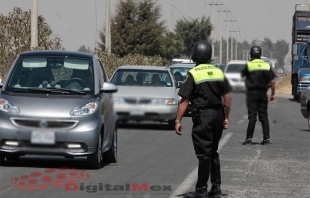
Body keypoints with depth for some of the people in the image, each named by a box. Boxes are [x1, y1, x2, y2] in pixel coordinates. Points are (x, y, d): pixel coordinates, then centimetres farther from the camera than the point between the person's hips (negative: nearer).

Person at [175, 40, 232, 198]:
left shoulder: (193, 74, -9)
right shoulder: (218, 72, 8)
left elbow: (185, 100, -12)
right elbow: (227, 97, 10)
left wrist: (178, 121, -9)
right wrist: (226, 117, 17)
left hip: (202, 116, -6)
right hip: (218, 114, 6)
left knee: (204, 154, -3)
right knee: (213, 152, 16)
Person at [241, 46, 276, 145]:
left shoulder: (249, 65, -6)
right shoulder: (267, 65, 6)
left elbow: (242, 75, 11)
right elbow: (272, 82, 4)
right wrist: (272, 94, 10)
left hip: (252, 93, -3)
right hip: (263, 93, 3)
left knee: (252, 116, -5)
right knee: (264, 116, 8)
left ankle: (249, 138, -8)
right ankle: (266, 137, 3)